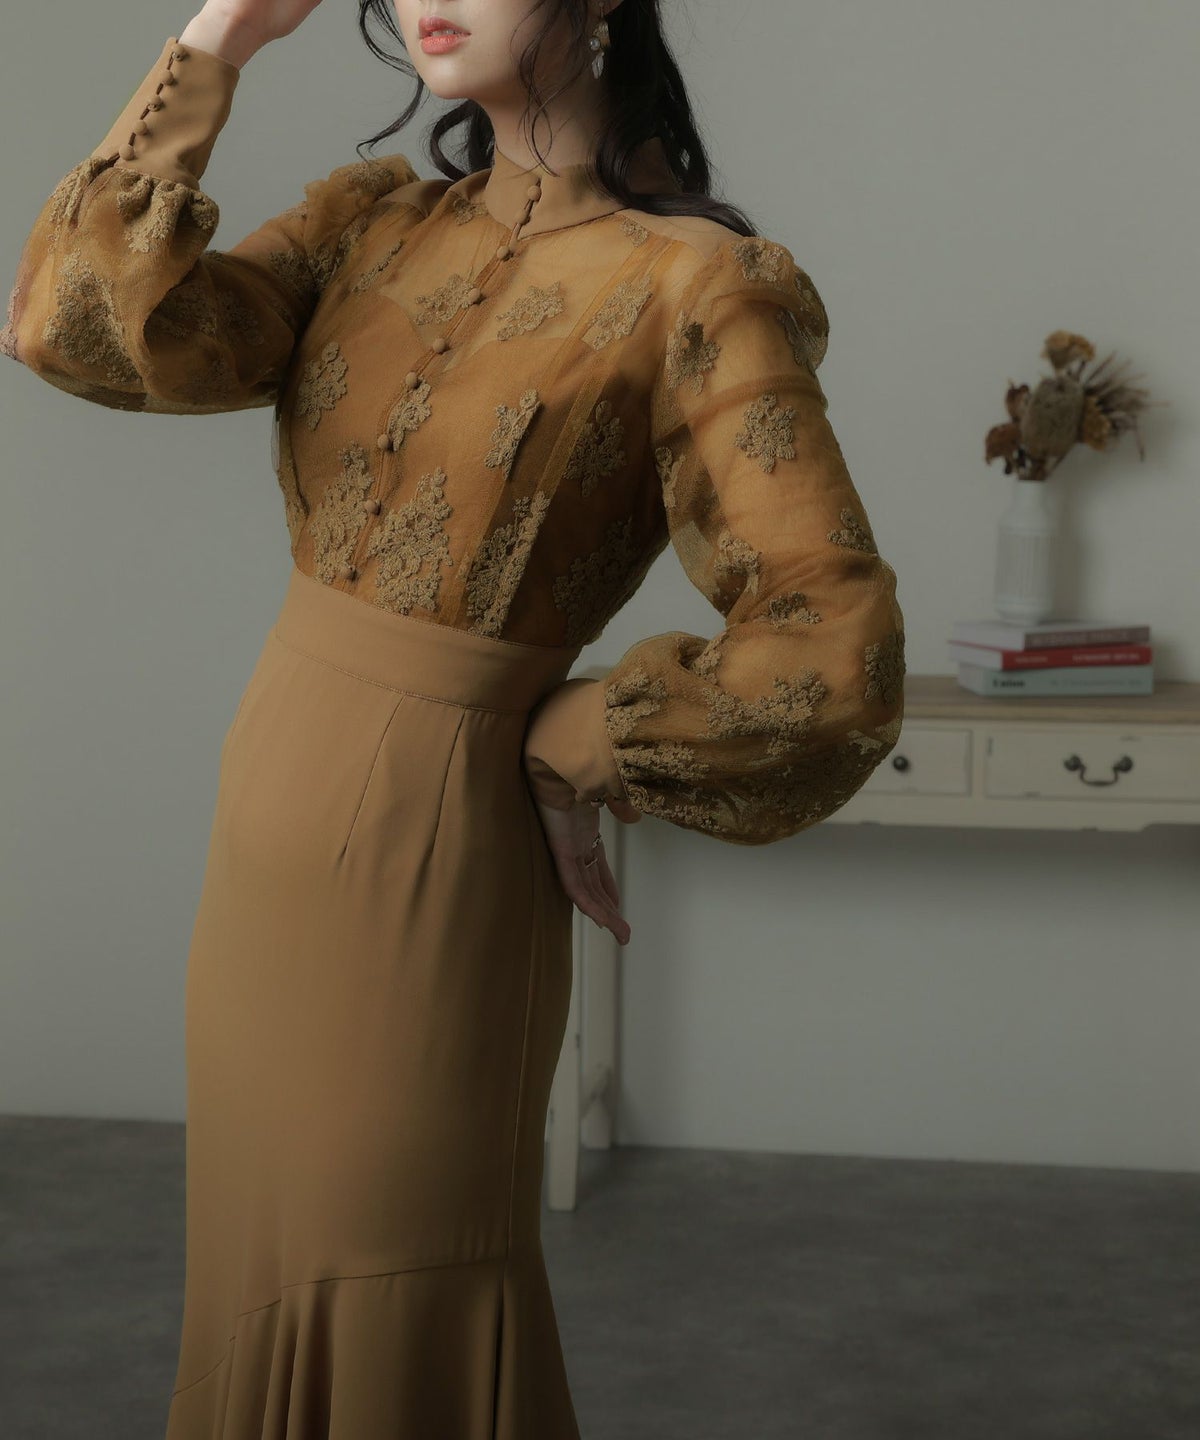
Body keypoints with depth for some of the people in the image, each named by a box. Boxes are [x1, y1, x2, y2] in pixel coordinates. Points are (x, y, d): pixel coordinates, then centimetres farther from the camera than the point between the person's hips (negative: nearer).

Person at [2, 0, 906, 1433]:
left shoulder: (689, 285, -11)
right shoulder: (368, 221, 8)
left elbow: (831, 659, -16)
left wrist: (565, 743, -8)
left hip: (423, 852, -6)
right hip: (267, 829, 6)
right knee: (260, 1298, 18)